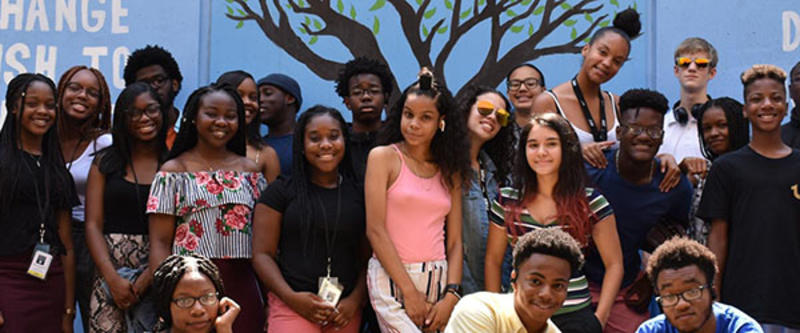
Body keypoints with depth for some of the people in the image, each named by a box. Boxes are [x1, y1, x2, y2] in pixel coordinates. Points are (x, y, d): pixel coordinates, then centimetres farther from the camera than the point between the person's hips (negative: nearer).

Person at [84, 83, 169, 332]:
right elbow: (93, 225, 5)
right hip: (110, 271, 1)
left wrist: (145, 281, -12)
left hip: (160, 276, -1)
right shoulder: (105, 162, 11)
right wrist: (113, 279, -8)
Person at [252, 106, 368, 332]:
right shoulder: (281, 192, 5)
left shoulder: (359, 194, 11)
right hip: (292, 308, -2)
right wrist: (291, 297, -11)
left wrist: (355, 301, -3)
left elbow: (368, 258, 11)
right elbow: (262, 254, 0)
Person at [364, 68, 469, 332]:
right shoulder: (384, 157, 2)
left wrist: (451, 296, -5)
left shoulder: (450, 170, 14)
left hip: (438, 280, 4)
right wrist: (410, 292, -10)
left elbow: (455, 241, 10)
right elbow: (375, 230, -6)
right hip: (391, 277, -4)